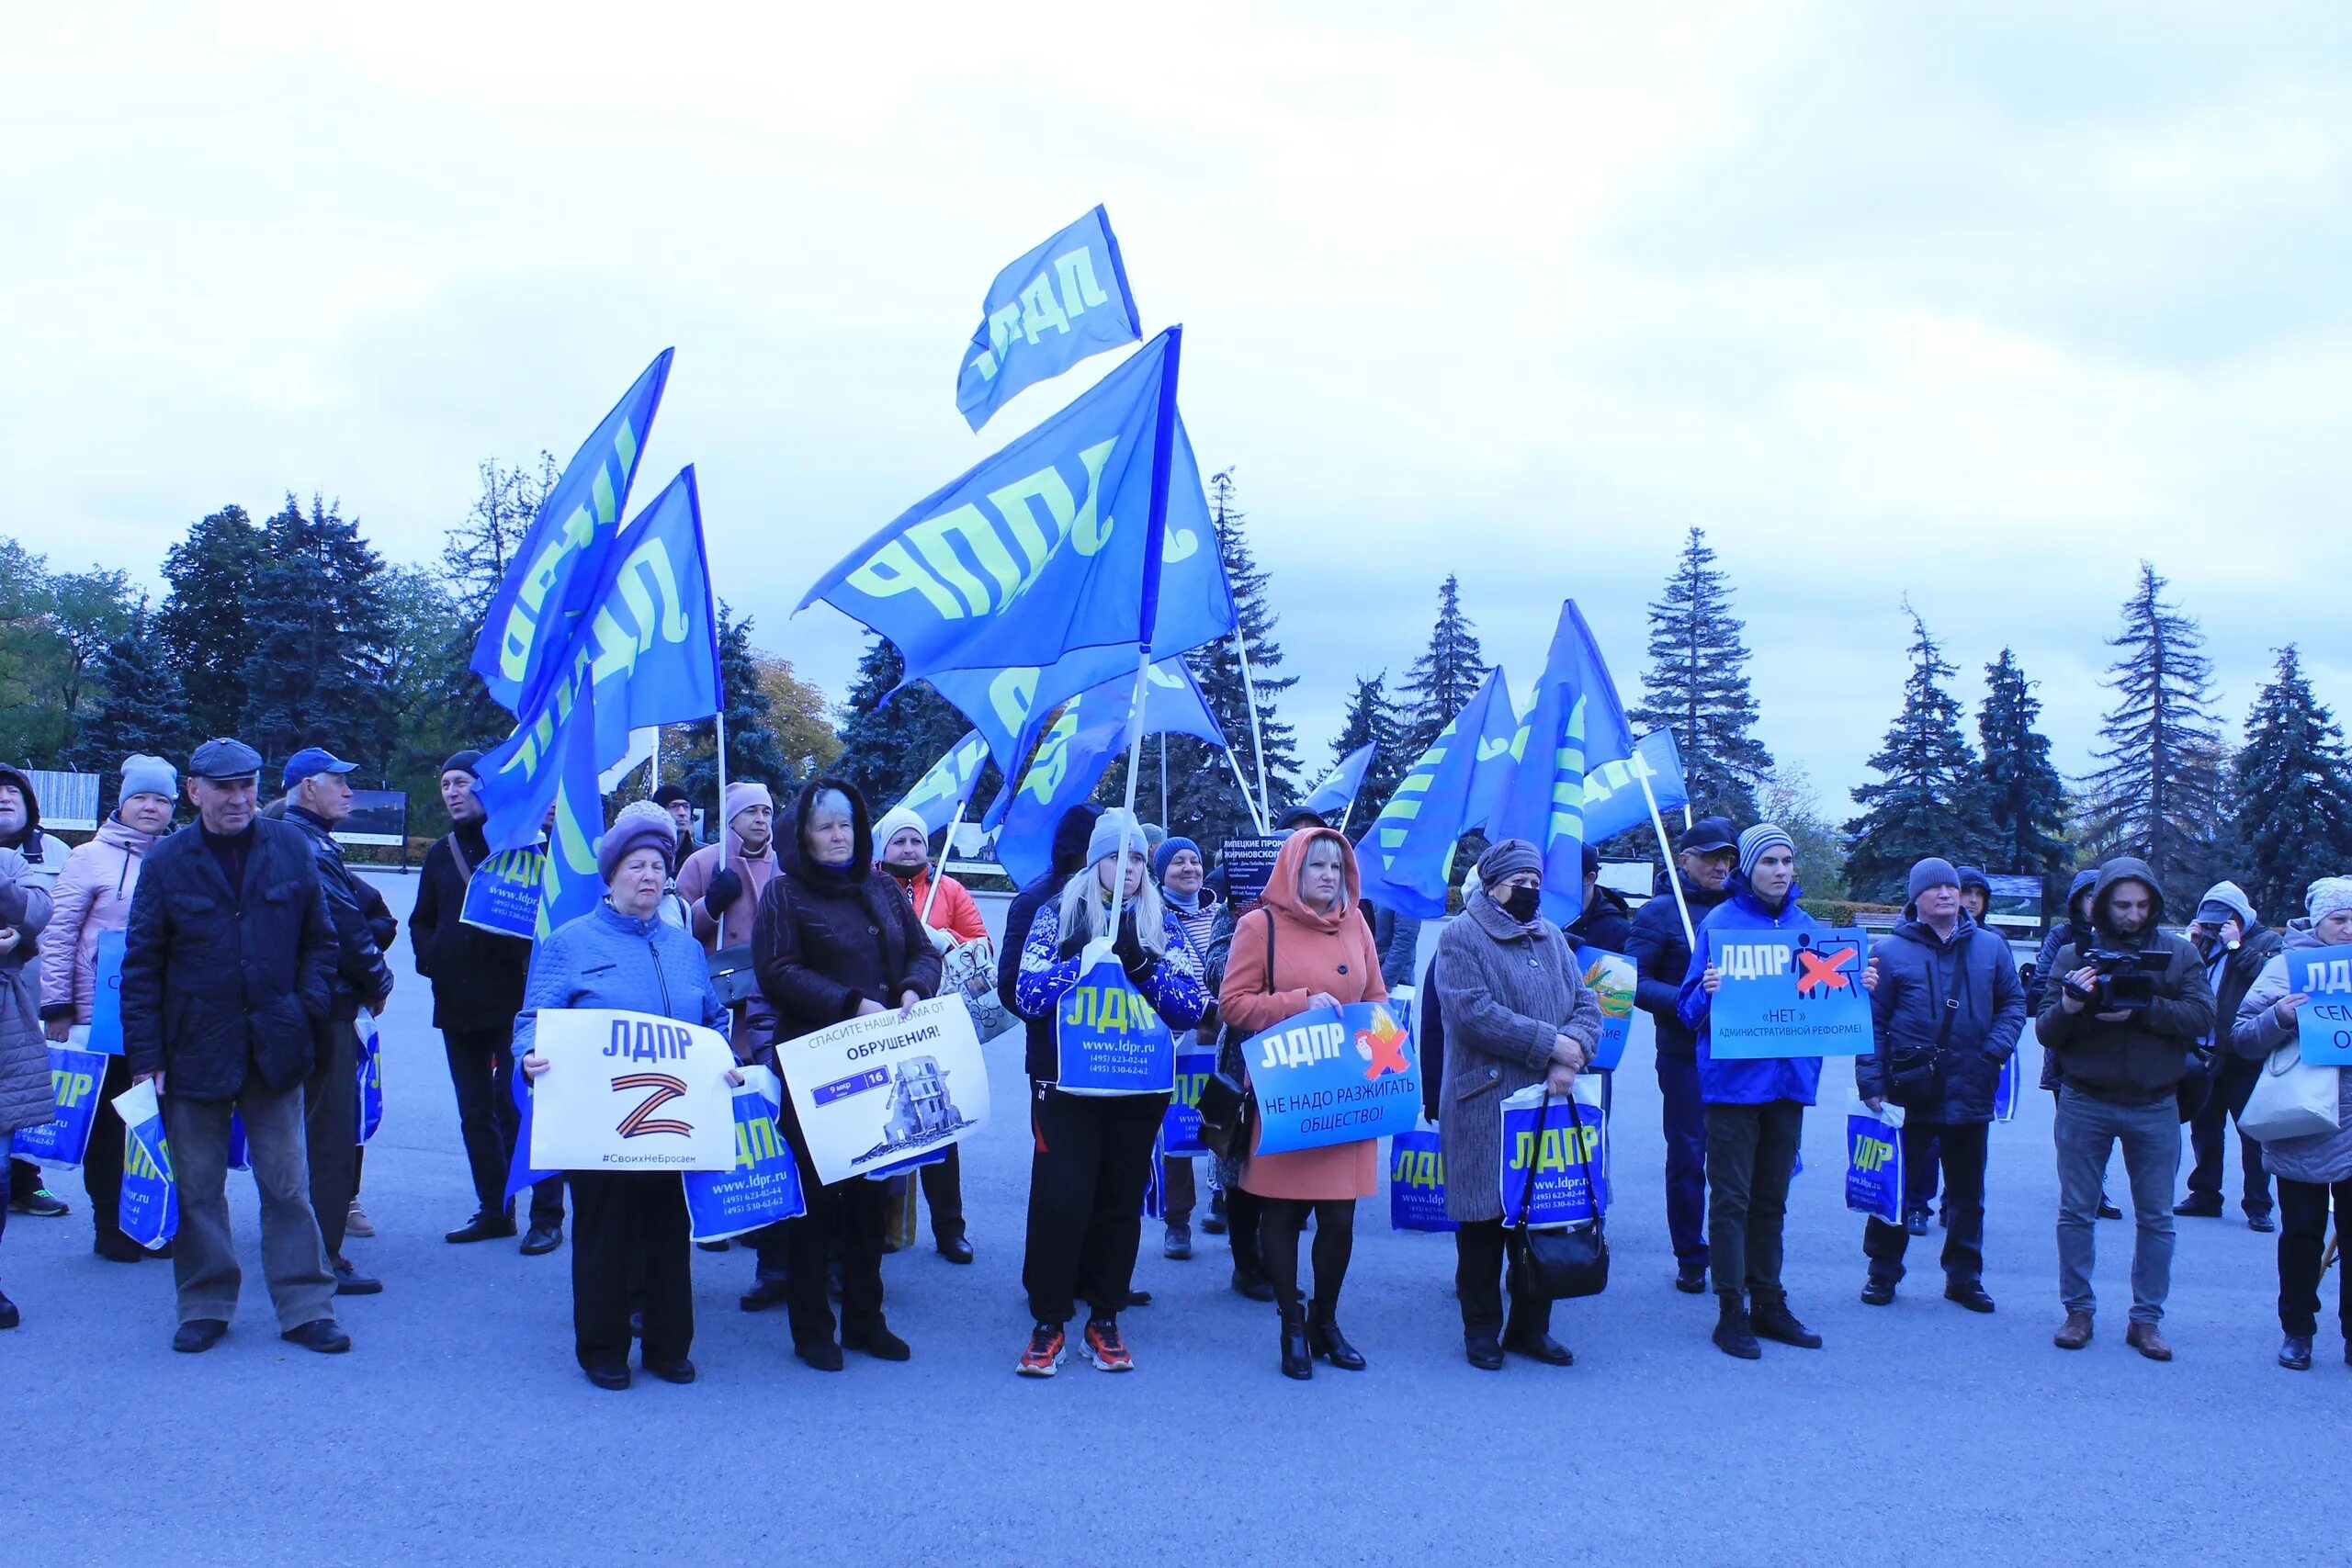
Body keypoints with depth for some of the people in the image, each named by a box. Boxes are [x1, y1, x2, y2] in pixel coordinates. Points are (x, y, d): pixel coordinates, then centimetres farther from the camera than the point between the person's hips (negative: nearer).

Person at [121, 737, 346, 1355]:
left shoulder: (292, 850, 2)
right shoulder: (167, 862, -1)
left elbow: (319, 940, 10)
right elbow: (141, 967, 0)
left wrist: (308, 1009, -4)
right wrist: (145, 1056, -6)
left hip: (275, 1050, 0)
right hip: (195, 1050, 0)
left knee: (287, 1186, 5)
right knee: (198, 1189, 8)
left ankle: (306, 1309, 11)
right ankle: (204, 1308, 21)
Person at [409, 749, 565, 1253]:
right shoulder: (440, 853, 15)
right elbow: (422, 921, 24)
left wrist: (527, 961, -14)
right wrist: (429, 958, 7)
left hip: (512, 1001, -6)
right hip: (456, 1004, 6)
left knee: (520, 1108, -7)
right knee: (476, 1113, 11)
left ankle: (547, 1215, -1)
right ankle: (494, 1210, 20)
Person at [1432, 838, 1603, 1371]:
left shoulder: (1552, 937, 16)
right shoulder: (1461, 938, -5)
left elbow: (1586, 1003, 9)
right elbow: (1474, 1012, -18)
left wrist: (1572, 1058, -11)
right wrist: (1551, 1043, -16)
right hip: (1484, 1105, -6)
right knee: (1485, 1218, 1)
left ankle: (1531, 1326, 21)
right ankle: (1481, 1329, 14)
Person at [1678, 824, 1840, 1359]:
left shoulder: (1807, 926, 11)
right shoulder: (1721, 922, -5)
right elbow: (1691, 1009, -8)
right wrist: (1708, 991, -29)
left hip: (1790, 1080, 5)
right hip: (1734, 1081, -5)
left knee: (1771, 1200, 13)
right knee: (1731, 1200, -2)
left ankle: (1768, 1303, 21)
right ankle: (1731, 1311, 4)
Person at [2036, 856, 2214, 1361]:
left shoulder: (2179, 953, 2)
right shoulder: (2074, 954, 1)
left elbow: (2202, 1017, -11)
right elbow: (2045, 1032, -2)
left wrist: (2142, 1010, -25)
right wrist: (2068, 1008, -24)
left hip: (2155, 1106, 0)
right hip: (2084, 1104, 0)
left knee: (2157, 1219, 7)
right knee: (2076, 1213, 6)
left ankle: (2147, 1319, 17)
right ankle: (2078, 1311, 18)